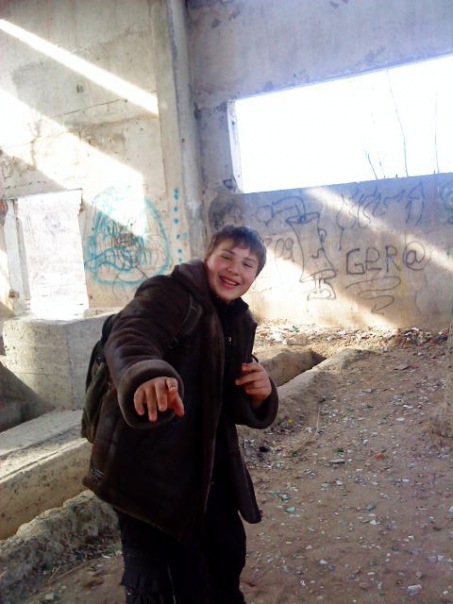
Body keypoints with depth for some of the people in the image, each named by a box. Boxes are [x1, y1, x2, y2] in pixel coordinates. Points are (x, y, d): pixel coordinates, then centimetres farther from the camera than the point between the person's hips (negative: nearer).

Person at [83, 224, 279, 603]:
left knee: (228, 556, 22)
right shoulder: (170, 293, -12)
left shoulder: (239, 323, 10)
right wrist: (147, 374, -58)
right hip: (146, 467, -7)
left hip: (205, 469, 7)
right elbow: (129, 337, -35)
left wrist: (261, 394, -11)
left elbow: (236, 408, 13)